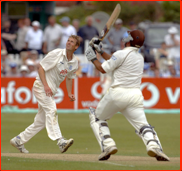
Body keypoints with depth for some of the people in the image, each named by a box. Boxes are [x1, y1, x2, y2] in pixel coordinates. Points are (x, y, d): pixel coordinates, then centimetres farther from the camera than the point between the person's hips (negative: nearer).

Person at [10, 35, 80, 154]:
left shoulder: (74, 62, 6)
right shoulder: (56, 54, -13)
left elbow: (69, 77, 20)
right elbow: (41, 67, -12)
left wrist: (69, 93, 7)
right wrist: (46, 85, -22)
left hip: (51, 91, 8)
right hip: (41, 86, -8)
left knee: (41, 122, 8)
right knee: (51, 110, -26)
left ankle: (18, 140, 21)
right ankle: (60, 141, -38)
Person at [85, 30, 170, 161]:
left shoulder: (122, 54, -7)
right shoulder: (140, 57, 17)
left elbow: (103, 69, 2)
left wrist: (93, 58, 17)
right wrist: (100, 51, 33)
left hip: (117, 93, -5)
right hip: (135, 95, 5)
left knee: (97, 117, 15)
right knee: (142, 124, -1)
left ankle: (107, 144, -4)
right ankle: (153, 144, -31)